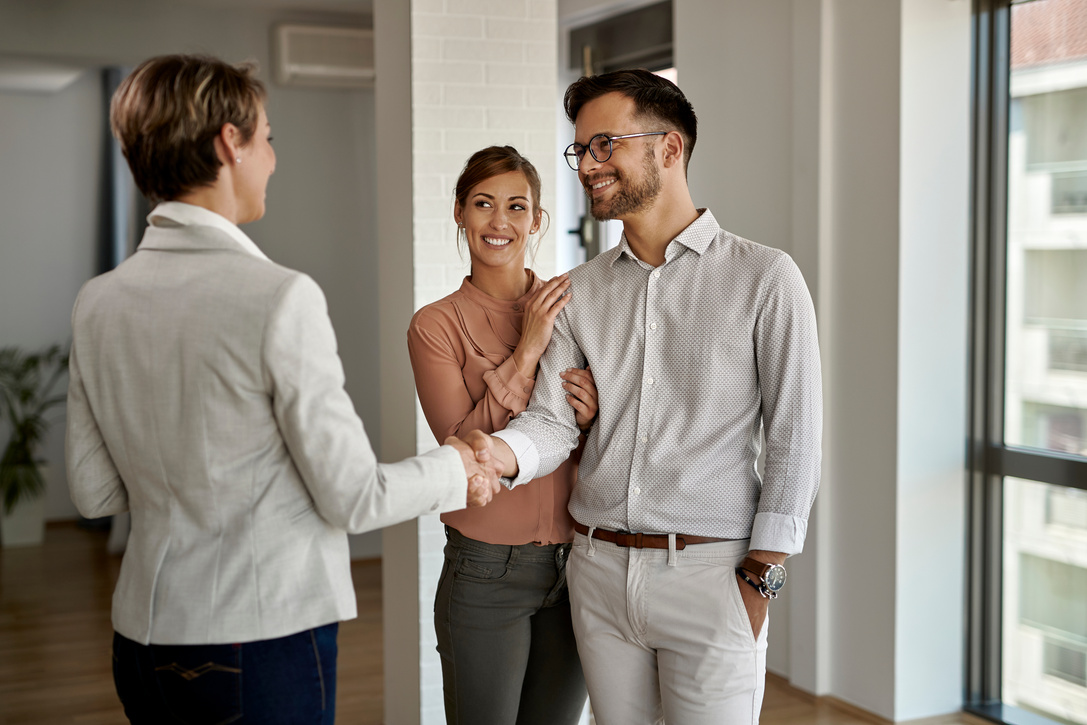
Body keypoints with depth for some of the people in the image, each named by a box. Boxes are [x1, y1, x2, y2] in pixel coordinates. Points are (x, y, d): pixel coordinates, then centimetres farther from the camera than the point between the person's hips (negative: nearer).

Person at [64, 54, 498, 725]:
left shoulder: (97, 304, 0)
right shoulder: (278, 298, -19)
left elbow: (95, 493, 8)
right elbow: (353, 497, -14)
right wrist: (455, 469, 3)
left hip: (143, 642, 6)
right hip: (261, 638, -6)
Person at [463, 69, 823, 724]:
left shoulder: (763, 278, -4)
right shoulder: (579, 293, 9)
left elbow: (794, 438, -5)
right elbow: (554, 420, 1)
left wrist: (759, 577, -9)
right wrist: (499, 454, -21)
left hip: (709, 572, -4)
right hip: (599, 570, 4)